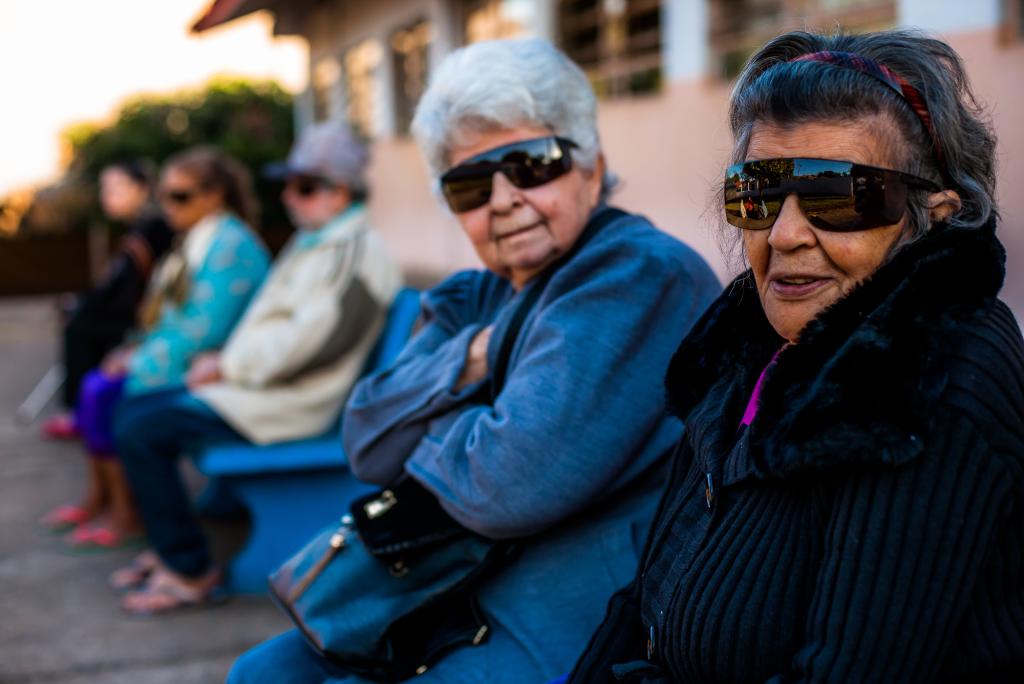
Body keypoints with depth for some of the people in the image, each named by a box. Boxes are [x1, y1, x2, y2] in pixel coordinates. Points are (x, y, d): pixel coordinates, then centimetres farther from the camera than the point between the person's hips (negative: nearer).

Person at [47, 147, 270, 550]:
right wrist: (139, 348, 2)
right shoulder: (198, 241, 14)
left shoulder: (230, 245, -17)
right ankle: (99, 496, 7)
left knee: (105, 393, -17)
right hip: (183, 358, 10)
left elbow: (204, 329, -22)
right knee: (94, 383, 0)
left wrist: (141, 361, -15)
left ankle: (126, 516, -8)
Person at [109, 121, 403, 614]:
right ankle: (170, 548, 16)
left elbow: (310, 341, -23)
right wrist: (226, 360, 4)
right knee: (134, 412, 11)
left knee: (140, 431, -17)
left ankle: (189, 571, -9)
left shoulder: (356, 253, -15)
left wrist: (228, 367, -15)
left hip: (286, 406, -11)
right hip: (254, 386, 11)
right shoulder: (312, 244, 18)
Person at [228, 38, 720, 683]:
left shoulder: (642, 273, -18)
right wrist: (473, 357, -12)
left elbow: (515, 482, -27)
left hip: (570, 630, -9)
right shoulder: (479, 298, 11)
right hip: (469, 595, 9)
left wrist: (434, 435, -6)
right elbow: (368, 446, 3)